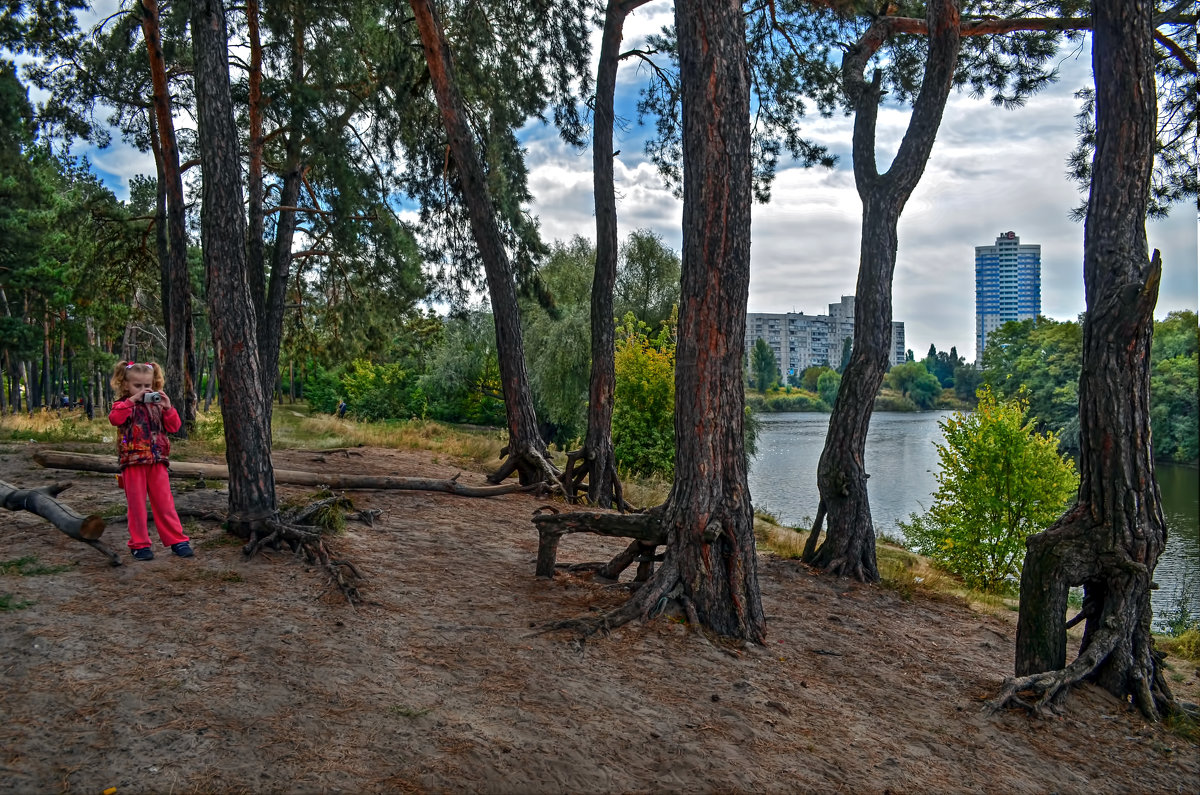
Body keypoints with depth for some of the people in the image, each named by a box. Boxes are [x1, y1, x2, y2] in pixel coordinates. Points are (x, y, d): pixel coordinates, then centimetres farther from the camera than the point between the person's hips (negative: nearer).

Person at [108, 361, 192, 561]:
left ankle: (177, 540, 9)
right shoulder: (123, 406, 2)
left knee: (165, 503, 5)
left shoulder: (157, 406, 10)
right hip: (133, 464, -2)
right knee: (136, 505, 6)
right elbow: (115, 419, -21)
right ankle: (139, 544, 15)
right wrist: (132, 399, -25)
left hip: (157, 463, 2)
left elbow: (174, 426, 1)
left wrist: (168, 408, -13)